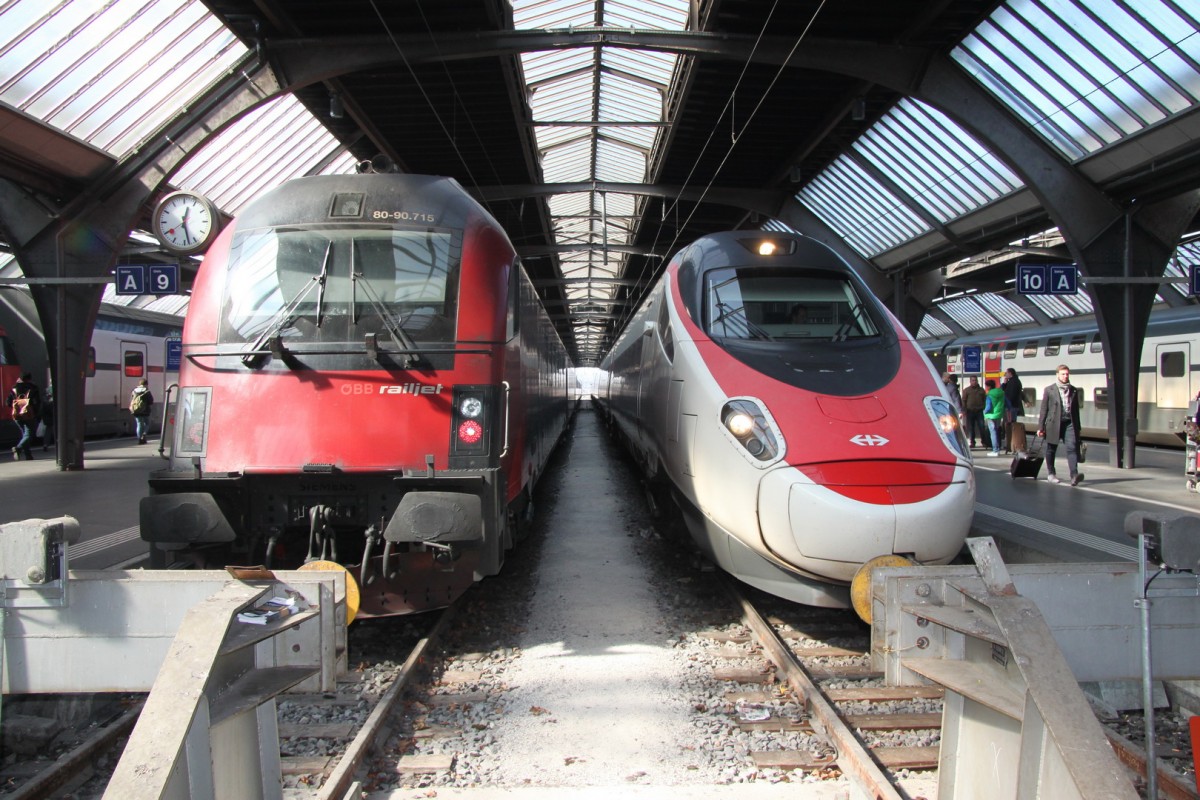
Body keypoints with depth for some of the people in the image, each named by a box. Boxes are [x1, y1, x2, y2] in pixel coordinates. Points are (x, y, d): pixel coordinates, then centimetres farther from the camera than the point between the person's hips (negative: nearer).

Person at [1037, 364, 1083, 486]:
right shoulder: (1049, 390, 2)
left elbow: (1076, 409, 16)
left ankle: (1074, 475, -23)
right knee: (1051, 449, 9)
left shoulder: (1073, 390, 12)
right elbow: (1044, 409, 0)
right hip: (1054, 423, -2)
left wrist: (1078, 427, 15)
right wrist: (1040, 427, -5)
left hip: (1069, 423, 2)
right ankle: (1050, 474, 24)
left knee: (1072, 447, -13)